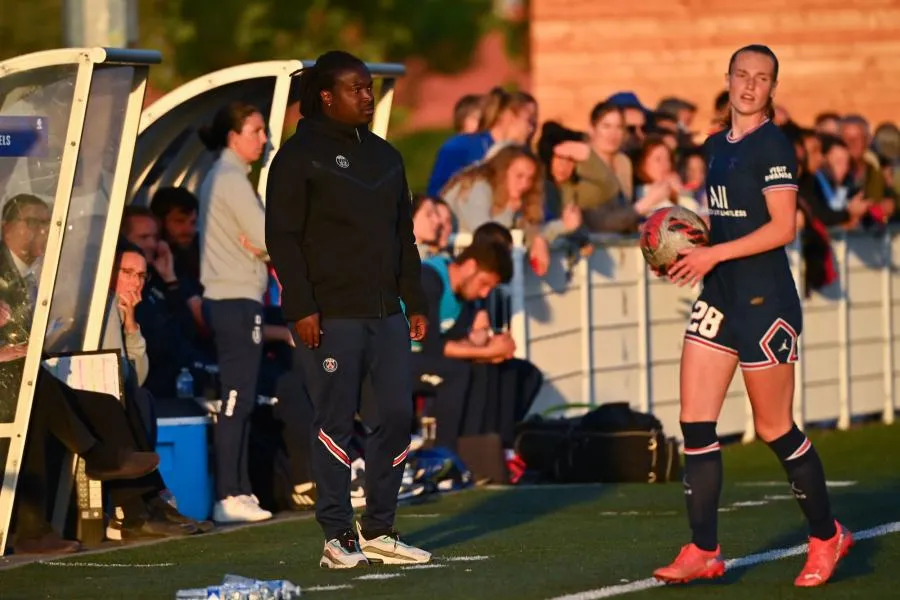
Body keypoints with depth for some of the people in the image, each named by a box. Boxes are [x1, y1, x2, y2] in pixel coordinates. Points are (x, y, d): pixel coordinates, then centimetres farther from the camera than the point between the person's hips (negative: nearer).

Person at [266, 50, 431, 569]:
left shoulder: (385, 156, 16)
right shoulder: (300, 156, -4)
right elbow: (282, 237, -8)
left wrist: (416, 303, 14)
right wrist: (301, 307, -15)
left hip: (385, 313, 6)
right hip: (331, 316, -6)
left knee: (399, 414, 2)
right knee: (336, 422, -5)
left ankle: (378, 531, 11)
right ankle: (339, 537, 0)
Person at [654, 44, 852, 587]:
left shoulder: (773, 146, -11)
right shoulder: (716, 147, 13)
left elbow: (782, 228, -17)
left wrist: (713, 254, -20)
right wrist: (685, 246, 5)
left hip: (765, 301, -7)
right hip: (719, 298, 8)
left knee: (774, 430, 1)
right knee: (695, 424, -1)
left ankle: (827, 537, 19)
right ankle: (704, 552, 3)